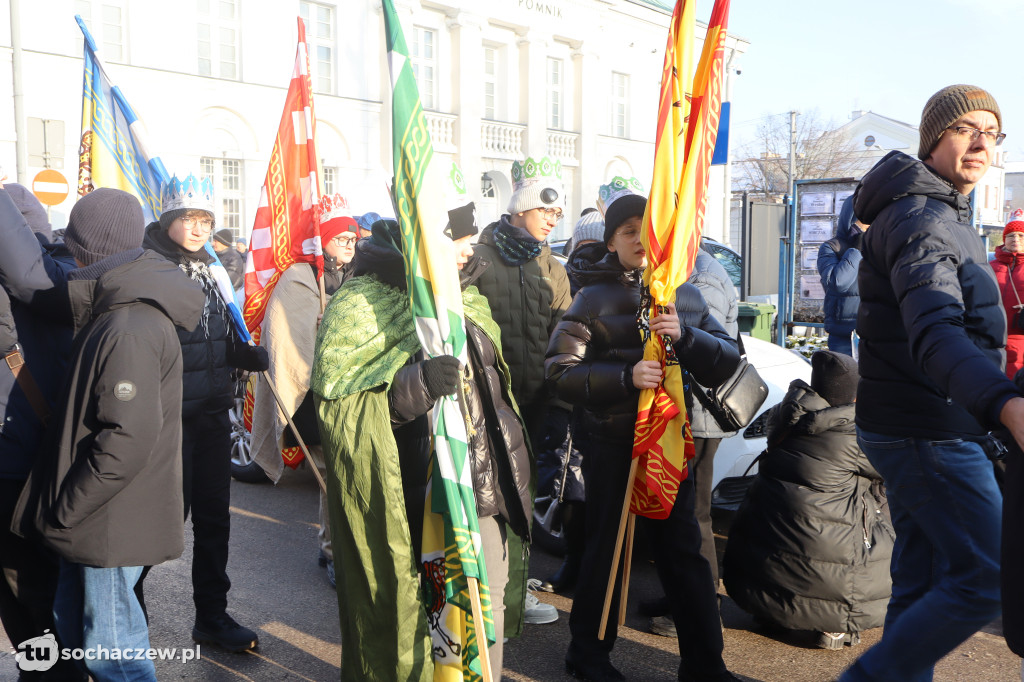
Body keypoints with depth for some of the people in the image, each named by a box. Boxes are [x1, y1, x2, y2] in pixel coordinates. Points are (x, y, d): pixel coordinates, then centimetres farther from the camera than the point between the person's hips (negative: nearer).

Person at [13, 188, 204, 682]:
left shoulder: (128, 331, -24)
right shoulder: (115, 314, 11)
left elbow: (128, 438, -29)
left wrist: (64, 508, -19)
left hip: (112, 520, -10)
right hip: (93, 515, 10)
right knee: (73, 622, 23)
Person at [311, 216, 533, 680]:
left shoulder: (467, 303, 13)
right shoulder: (365, 309, -8)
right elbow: (345, 402, -16)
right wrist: (419, 383, -30)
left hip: (489, 496, 6)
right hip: (423, 506, -6)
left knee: (489, 622, 12)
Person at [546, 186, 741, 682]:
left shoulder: (684, 295, 10)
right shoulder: (594, 298, -2)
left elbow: (726, 362, 3)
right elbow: (561, 370, -10)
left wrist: (684, 335, -15)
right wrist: (624, 376, -24)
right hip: (611, 442, -3)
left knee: (682, 547, 7)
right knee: (606, 547, 8)